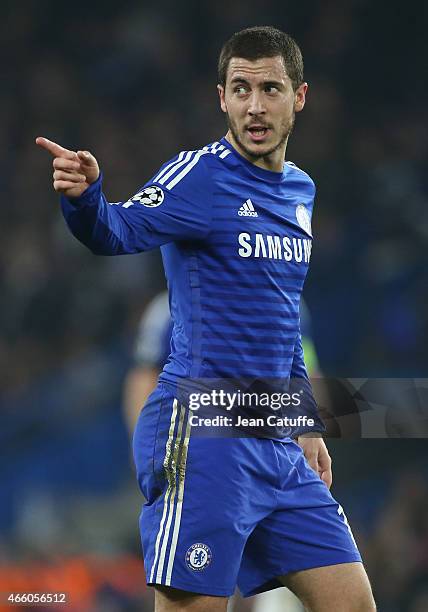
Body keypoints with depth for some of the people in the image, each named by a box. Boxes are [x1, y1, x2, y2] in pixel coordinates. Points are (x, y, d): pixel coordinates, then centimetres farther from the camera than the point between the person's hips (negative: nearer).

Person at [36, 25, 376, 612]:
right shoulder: (202, 174, -9)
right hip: (203, 431, -7)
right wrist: (84, 196, -48)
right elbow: (119, 230, -27)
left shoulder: (299, 190, 14)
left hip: (278, 447, 7)